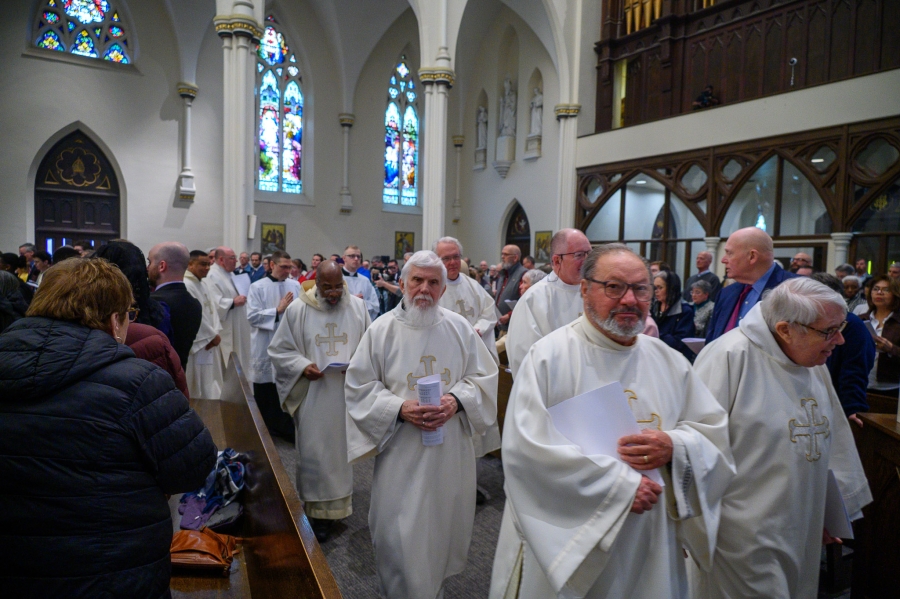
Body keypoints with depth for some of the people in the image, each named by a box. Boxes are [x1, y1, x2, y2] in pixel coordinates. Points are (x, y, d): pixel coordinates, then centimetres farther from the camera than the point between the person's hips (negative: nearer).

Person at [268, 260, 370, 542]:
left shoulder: (358, 307, 0)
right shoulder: (297, 310, -3)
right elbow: (279, 350, 2)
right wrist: (303, 366, -15)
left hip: (348, 394, 2)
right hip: (313, 395, -1)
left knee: (342, 449, 14)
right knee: (314, 453, 4)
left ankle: (338, 505, 33)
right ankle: (318, 511, 19)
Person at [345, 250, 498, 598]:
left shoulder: (460, 328, 1)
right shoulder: (382, 329, -5)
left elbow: (484, 376, 4)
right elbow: (358, 386, -4)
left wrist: (457, 400, -15)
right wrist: (400, 408, -18)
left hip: (451, 450, 3)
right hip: (401, 451, -2)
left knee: (444, 524, 17)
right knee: (400, 534, 4)